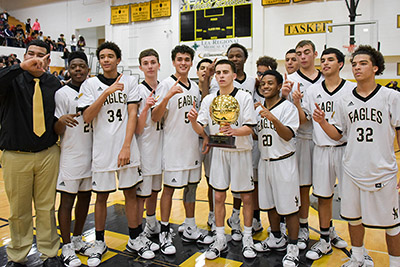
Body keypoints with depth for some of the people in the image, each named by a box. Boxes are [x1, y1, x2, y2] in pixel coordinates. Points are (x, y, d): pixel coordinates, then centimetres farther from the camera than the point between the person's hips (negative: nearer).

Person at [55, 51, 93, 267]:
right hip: (70, 156, -6)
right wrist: (62, 121, -30)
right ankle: (67, 247, 13)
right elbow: (57, 131, -8)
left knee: (85, 197, 12)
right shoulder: (62, 94, -6)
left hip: (90, 154, 6)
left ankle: (77, 240, 27)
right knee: (67, 200, 1)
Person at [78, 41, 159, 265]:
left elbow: (132, 115, -3)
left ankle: (135, 239, 23)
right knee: (102, 196, 9)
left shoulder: (130, 82, 4)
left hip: (127, 149, 1)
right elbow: (87, 117, -8)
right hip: (102, 150, 0)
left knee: (131, 194, 8)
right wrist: (107, 92, -18)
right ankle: (99, 243, 25)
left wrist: (126, 146, -11)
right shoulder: (90, 84, 3)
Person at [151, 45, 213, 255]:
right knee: (169, 187, 1)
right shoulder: (167, 84, -9)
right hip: (173, 145, -7)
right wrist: (167, 97, -30)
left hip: (193, 144, 7)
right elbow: (155, 117, -17)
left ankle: (190, 230, 27)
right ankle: (164, 233, 15)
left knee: (192, 185, 13)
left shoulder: (194, 86, 12)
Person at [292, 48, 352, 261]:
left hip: (346, 149, -2)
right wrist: (297, 103, -11)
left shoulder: (352, 89, 0)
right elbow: (303, 120, 6)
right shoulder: (312, 91, 7)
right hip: (321, 149, 2)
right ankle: (326, 239, 26)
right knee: (323, 196, 10)